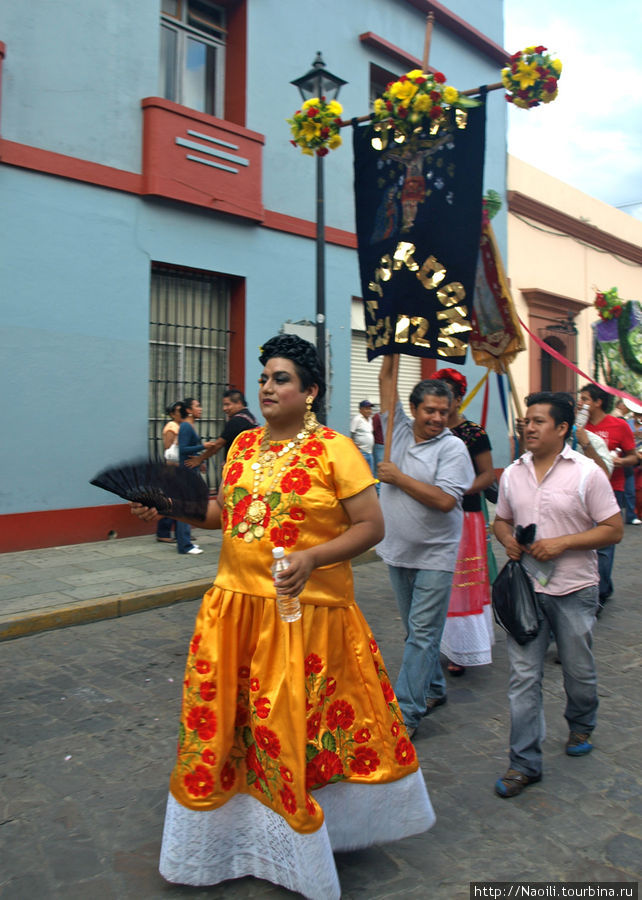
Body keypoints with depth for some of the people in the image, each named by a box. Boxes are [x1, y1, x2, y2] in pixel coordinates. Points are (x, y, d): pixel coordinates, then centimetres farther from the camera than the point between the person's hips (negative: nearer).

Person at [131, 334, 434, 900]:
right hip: (236, 605, 6)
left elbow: (371, 525, -12)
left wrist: (312, 557, -25)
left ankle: (310, 836, 36)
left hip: (306, 612, -5)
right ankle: (235, 830, 39)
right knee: (228, 726, 15)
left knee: (300, 725, 9)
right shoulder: (243, 445, 8)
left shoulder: (334, 450, -10)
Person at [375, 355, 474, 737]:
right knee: (418, 631, 18)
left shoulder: (452, 448, -11)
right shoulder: (400, 431, 4)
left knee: (422, 634, -4)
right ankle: (434, 690, 34)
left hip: (434, 556, -6)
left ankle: (408, 714, -1)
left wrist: (399, 478, -17)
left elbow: (444, 500, -22)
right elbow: (386, 381, 6)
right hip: (399, 552, 6)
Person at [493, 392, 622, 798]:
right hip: (525, 588, 3)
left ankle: (581, 726, 46)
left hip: (574, 590, -2)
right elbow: (501, 520, 17)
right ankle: (525, 763, 12)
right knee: (524, 676, 2)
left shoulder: (587, 472, -9)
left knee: (579, 670, 16)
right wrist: (508, 539, -6)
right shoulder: (513, 474, 4)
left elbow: (613, 530, -8)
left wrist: (562, 542, -19)